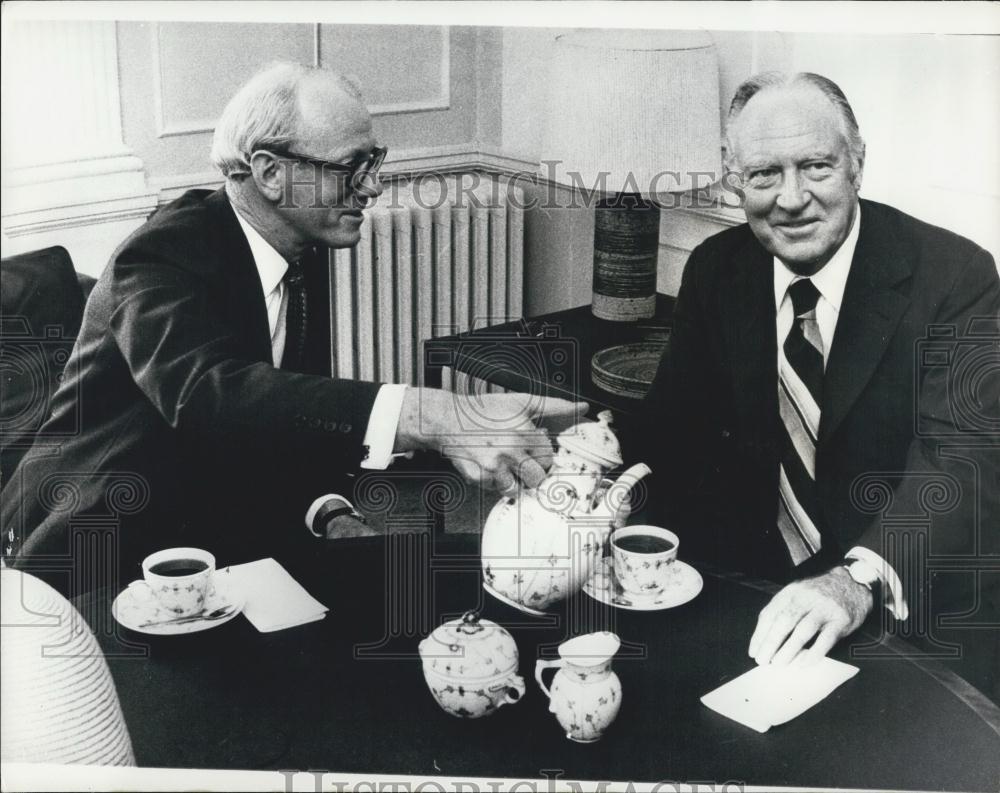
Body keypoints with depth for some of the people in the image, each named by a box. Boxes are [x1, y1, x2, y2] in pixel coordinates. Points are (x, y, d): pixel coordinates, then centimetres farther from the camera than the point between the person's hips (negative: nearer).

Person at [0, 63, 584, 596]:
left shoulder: (305, 253, 1)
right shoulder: (168, 254, -23)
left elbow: (299, 406, 6)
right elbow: (207, 390, -42)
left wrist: (329, 513, -15)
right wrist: (429, 416, -52)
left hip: (218, 532, 7)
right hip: (99, 556, -6)